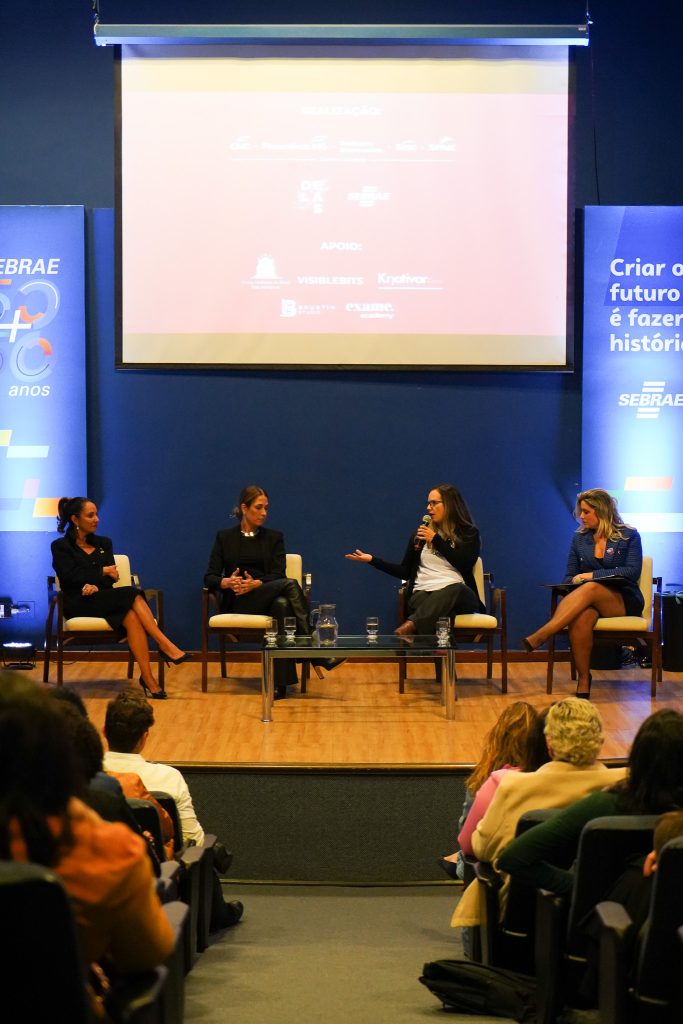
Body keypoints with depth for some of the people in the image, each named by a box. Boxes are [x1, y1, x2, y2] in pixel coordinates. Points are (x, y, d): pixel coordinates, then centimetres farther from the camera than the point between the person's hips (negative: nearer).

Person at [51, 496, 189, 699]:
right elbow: (71, 576, -9)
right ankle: (165, 645, -36)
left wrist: (95, 585, -16)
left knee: (131, 617, -34)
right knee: (132, 594, -31)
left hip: (102, 598, 5)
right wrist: (103, 572, -4)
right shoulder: (61, 547, 7)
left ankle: (148, 678, -42)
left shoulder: (104, 544, 20)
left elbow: (111, 578, 6)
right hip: (79, 604, -5)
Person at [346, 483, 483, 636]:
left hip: (457, 595, -2)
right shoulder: (420, 534, 22)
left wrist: (436, 540, -1)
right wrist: (372, 560, 14)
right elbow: (405, 572, 22)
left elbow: (465, 564, -4)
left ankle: (409, 626, -56)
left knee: (456, 590, -41)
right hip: (423, 593, 2)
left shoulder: (468, 533, 13)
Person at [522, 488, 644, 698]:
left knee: (590, 589, -37)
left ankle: (539, 637, -46)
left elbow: (633, 572, -9)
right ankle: (583, 681, -33)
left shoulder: (629, 536, 4)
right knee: (581, 617, -38)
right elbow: (569, 577, 13)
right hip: (590, 601, 2)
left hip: (624, 602, -2)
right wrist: (575, 583, -12)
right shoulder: (579, 538, 15)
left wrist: (593, 575, -15)